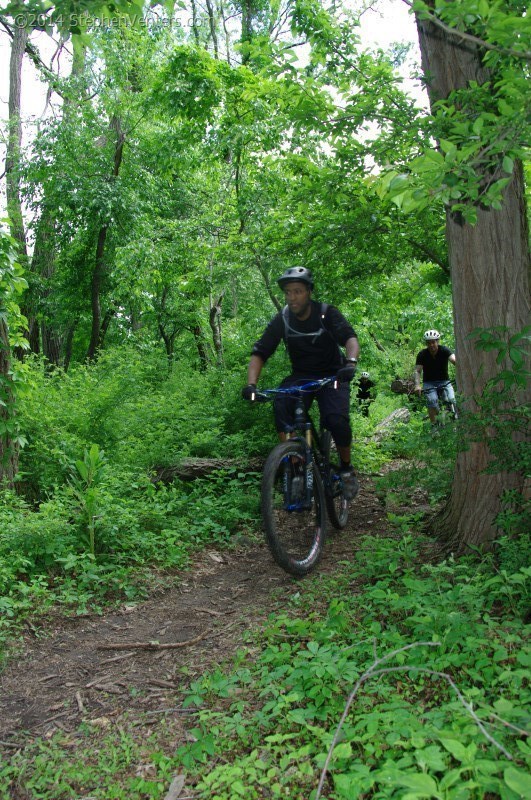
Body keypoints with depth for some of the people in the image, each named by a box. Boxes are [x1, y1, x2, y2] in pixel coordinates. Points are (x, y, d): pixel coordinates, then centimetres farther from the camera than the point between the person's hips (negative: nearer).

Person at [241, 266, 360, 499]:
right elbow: (259, 353, -13)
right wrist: (251, 385, -31)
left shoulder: (327, 313, -14)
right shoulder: (282, 320, -9)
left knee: (336, 419, -27)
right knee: (281, 405, -30)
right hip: (300, 376, 2)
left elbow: (350, 338, -27)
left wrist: (351, 362, -49)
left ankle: (346, 469, -1)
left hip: (332, 375, -2)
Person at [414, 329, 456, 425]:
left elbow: (454, 360, -28)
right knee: (432, 401, -28)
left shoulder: (444, 350, -11)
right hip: (429, 382, 0)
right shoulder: (422, 354, -9)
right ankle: (434, 424, -18)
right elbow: (417, 371, -13)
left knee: (451, 399, -25)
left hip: (444, 381, 0)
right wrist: (417, 385, -31)